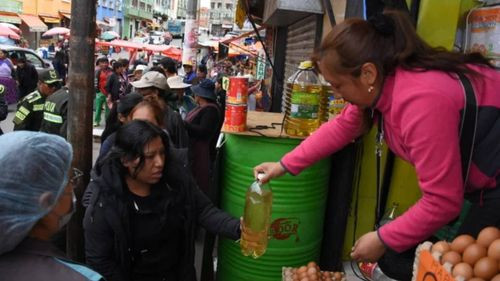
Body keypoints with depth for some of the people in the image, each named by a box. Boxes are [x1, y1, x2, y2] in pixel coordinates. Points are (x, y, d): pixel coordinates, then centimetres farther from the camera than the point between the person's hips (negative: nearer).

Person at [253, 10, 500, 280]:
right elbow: (342, 126, 5)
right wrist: (285, 165, 6)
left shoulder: (421, 102, -35)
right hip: (475, 179, 8)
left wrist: (384, 239, -16)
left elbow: (442, 201, -29)